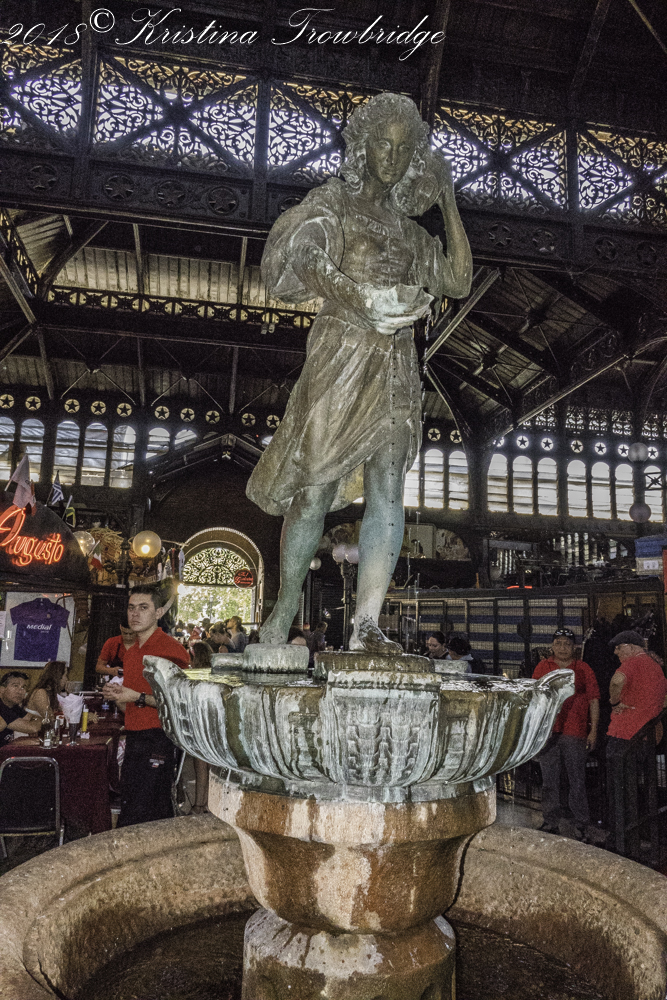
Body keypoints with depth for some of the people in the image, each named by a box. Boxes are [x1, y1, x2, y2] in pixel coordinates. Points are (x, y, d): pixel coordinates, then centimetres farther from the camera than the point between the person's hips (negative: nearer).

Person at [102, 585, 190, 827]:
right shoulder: (131, 652, 16)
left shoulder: (172, 649, -12)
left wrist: (137, 697, -19)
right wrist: (118, 693, 8)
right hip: (133, 739, 9)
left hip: (158, 740, -9)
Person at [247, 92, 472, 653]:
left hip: (396, 365, 5)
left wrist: (449, 205, 17)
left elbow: (459, 281, 17)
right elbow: (301, 259, -8)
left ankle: (366, 625, -10)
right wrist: (361, 304, -20)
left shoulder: (406, 226, 25)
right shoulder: (332, 203, 11)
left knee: (387, 495, -8)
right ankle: (284, 613, 8)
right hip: (342, 355, -5)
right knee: (318, 488, -5)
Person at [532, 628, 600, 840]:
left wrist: (593, 730, -1)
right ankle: (550, 822, 17)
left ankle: (581, 824, 15)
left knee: (577, 780, 2)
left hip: (575, 733, -2)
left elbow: (594, 701, 5)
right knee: (549, 780, 7)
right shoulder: (542, 667, 10)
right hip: (547, 732, 2)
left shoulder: (583, 669, 5)